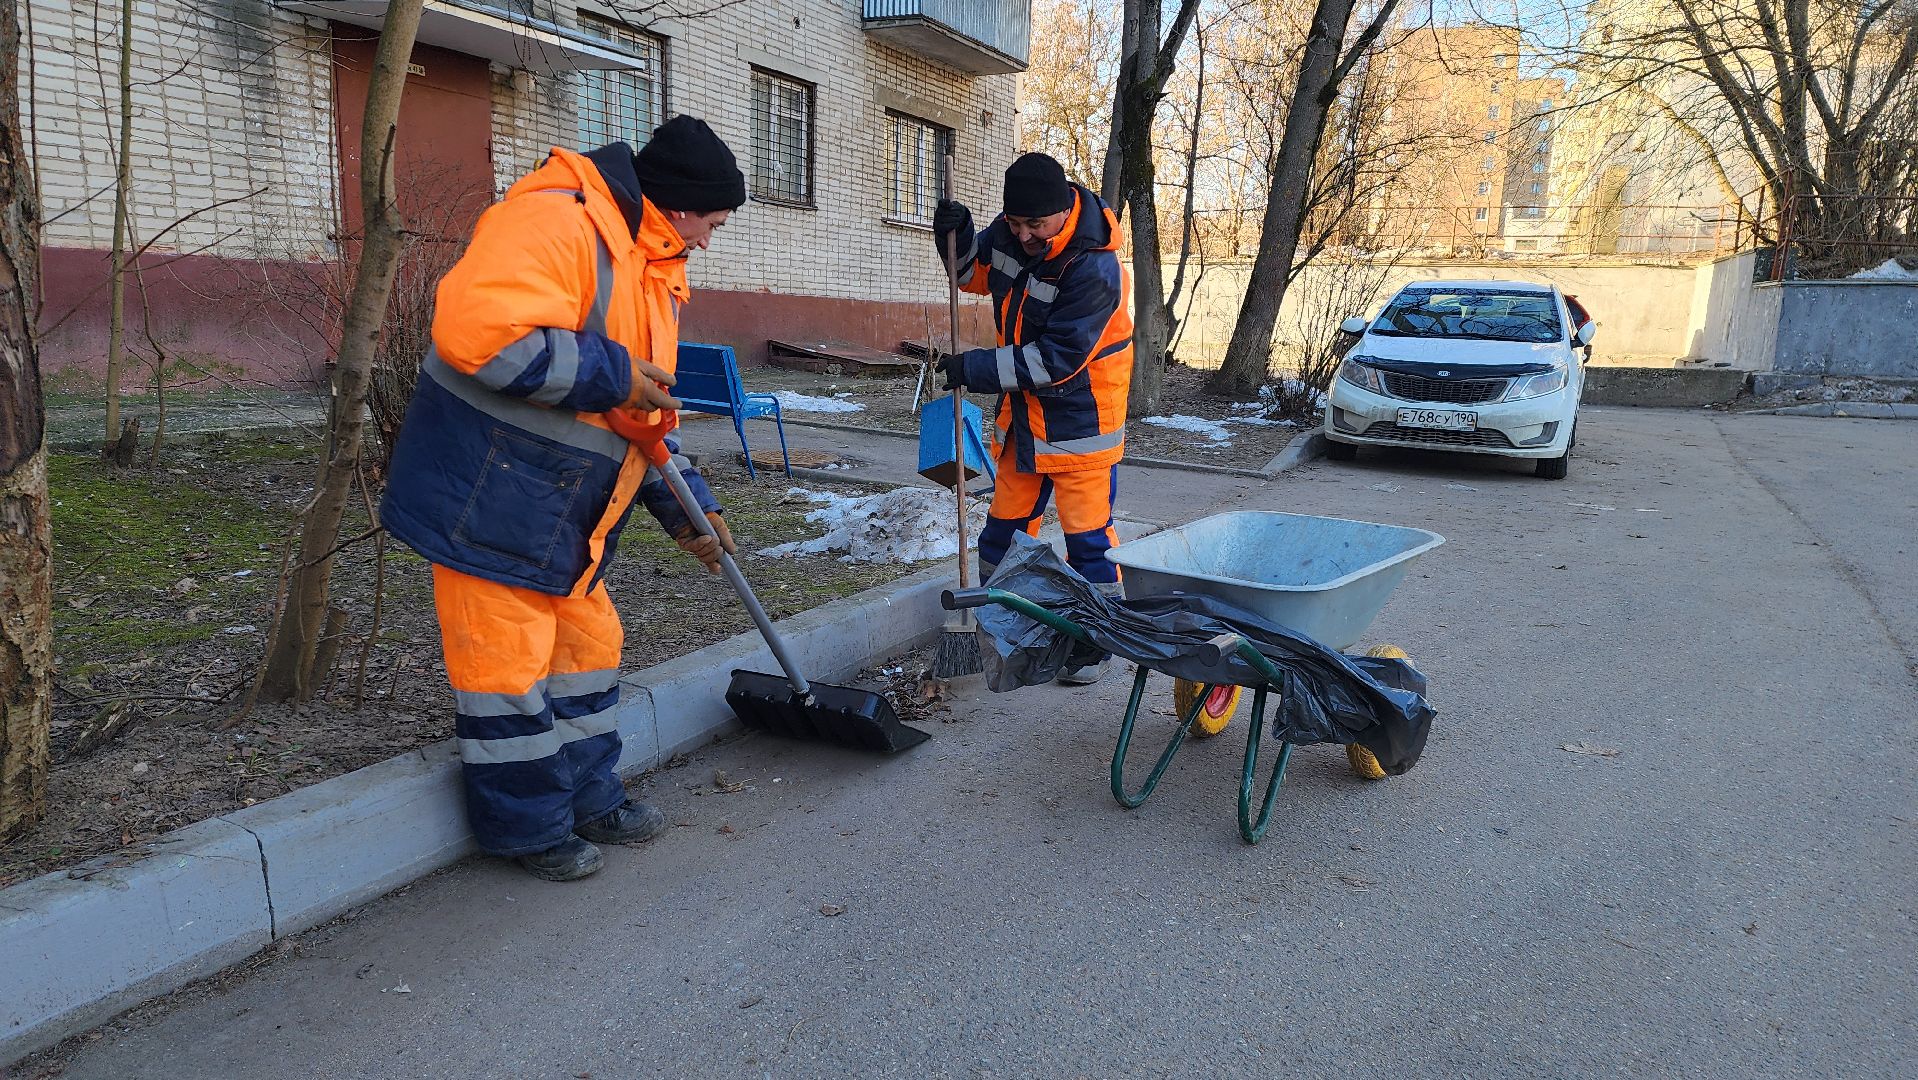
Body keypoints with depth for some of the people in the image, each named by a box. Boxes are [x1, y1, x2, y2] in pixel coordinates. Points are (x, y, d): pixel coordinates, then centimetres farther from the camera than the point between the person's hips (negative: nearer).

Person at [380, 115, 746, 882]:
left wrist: (684, 508, 13)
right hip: (489, 499, -10)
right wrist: (609, 374, -24)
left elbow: (645, 413, 20)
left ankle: (587, 797, 34)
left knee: (587, 647, 18)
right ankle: (529, 828, 18)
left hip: (565, 515, 10)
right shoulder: (556, 222, -19)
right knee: (510, 666, 0)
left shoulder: (652, 271, 15)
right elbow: (477, 330, -33)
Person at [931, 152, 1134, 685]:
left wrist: (977, 369, -23)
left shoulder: (1093, 269, -26)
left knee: (1087, 532, -2)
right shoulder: (1008, 234, -4)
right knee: (1005, 521, 14)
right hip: (1024, 411, 7)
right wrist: (954, 235, -6)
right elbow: (972, 272, 16)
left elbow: (1055, 359, -27)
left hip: (1081, 417, -7)